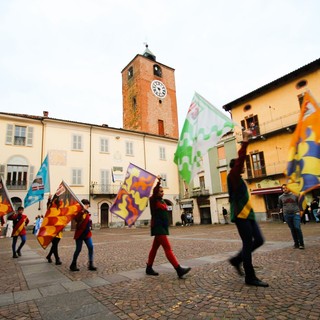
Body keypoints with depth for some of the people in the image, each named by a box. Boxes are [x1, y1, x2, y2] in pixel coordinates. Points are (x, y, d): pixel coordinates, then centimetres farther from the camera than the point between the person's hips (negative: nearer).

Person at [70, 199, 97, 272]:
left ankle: (90, 264, 4)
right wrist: (82, 212, -38)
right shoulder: (79, 212, -13)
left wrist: (90, 226, 6)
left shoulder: (87, 212, 10)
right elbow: (77, 220, -33)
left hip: (87, 234, 7)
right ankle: (73, 265, 21)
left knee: (91, 247, -2)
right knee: (78, 249, 2)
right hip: (79, 234, -7)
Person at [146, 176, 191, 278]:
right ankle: (179, 270, -13)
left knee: (154, 248, 14)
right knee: (168, 248, -12)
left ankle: (149, 268, 24)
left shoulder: (161, 201, 12)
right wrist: (158, 182, -34)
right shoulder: (154, 201, -11)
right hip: (158, 228, -9)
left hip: (162, 227, 9)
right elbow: (154, 192, -27)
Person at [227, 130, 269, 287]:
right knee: (248, 244, -5)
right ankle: (250, 278, 6)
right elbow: (239, 158, -18)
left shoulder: (238, 179, 17)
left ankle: (236, 260, 23)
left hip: (247, 214, 10)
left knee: (259, 240, 9)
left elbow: (240, 159, 27)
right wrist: (245, 140, -17)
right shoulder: (232, 176, -8)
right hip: (240, 215, -10)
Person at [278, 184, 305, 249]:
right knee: (292, 229, 7)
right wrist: (282, 209, 6)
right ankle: (296, 243, 16)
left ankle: (301, 244, 2)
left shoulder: (295, 195, 4)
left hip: (295, 214, -1)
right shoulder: (281, 197, 6)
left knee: (297, 228, -9)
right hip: (287, 215, 2)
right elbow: (280, 205, 20)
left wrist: (298, 210, 5)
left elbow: (299, 204, 14)